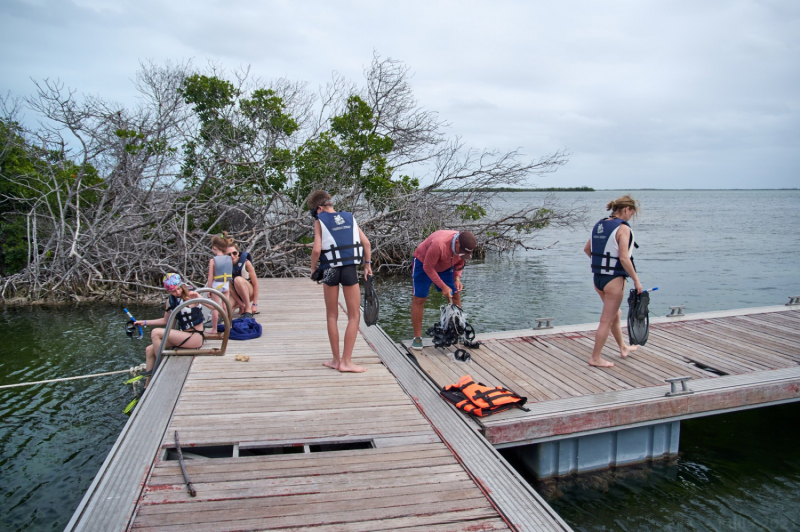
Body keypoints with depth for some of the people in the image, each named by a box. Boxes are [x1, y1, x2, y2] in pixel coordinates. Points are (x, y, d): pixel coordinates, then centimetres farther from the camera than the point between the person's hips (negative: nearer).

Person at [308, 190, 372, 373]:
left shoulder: (320, 221, 2)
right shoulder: (349, 217, 12)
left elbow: (316, 250, -8)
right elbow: (366, 243, 8)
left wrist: (313, 269, 7)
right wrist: (367, 264, 17)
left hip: (330, 270, -1)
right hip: (350, 269, 1)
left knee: (332, 316, 13)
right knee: (354, 316, 6)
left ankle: (336, 359, 17)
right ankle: (346, 361, 3)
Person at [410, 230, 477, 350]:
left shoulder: (465, 246, -21)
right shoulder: (439, 244, -41)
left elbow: (459, 263, -1)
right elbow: (428, 267, -30)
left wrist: (457, 278, -18)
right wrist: (443, 286, -30)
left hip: (445, 267, 6)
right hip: (423, 263, -6)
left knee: (455, 295, 1)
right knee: (419, 299, -8)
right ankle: (417, 338, -1)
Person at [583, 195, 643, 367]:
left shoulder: (599, 225, 7)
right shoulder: (623, 228, -16)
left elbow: (587, 249, 16)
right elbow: (624, 258, -22)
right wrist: (636, 280, -14)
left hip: (597, 278, 8)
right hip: (614, 279, -8)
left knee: (616, 314, 25)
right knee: (607, 320, 4)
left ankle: (623, 348, 42)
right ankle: (595, 358, 12)